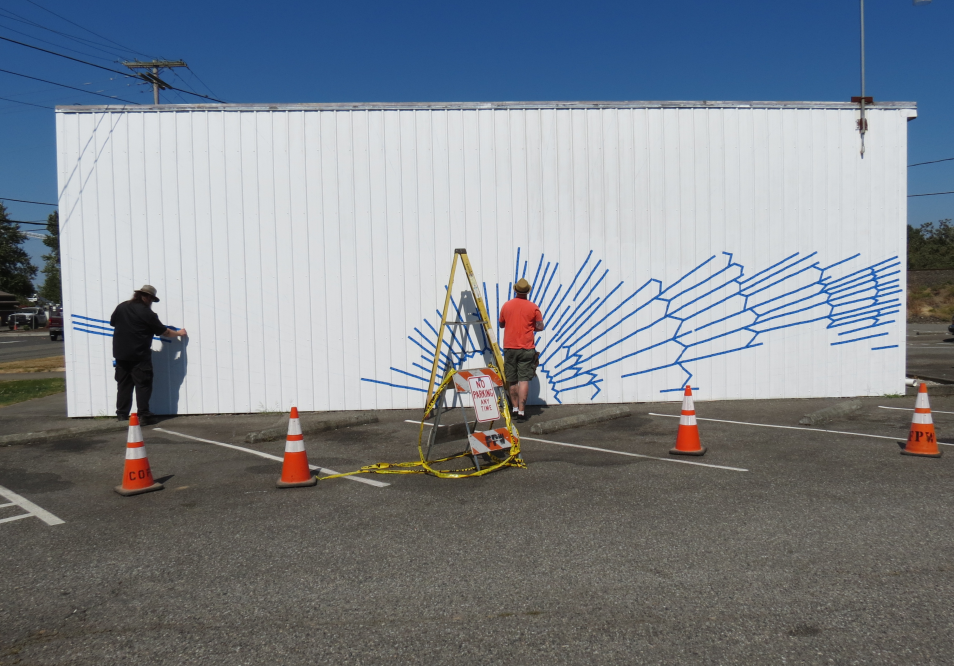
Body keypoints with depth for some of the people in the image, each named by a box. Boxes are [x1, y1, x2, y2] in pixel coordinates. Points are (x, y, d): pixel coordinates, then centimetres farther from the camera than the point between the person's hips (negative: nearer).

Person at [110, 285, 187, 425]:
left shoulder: (121, 307, 4)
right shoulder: (147, 313, -11)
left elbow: (112, 322, 19)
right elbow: (164, 332, -4)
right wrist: (179, 333, 12)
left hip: (120, 353, 6)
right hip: (139, 355, -6)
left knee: (124, 384, 13)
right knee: (143, 384, -1)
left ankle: (122, 414, 16)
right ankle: (144, 415, -4)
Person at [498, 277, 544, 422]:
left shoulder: (506, 305, 2)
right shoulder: (533, 307, -5)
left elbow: (501, 324, 14)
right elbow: (540, 327, -2)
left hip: (509, 347, 2)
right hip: (526, 348, -2)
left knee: (512, 381, 12)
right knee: (524, 380, -3)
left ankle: (515, 408, 19)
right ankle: (521, 411, -7)